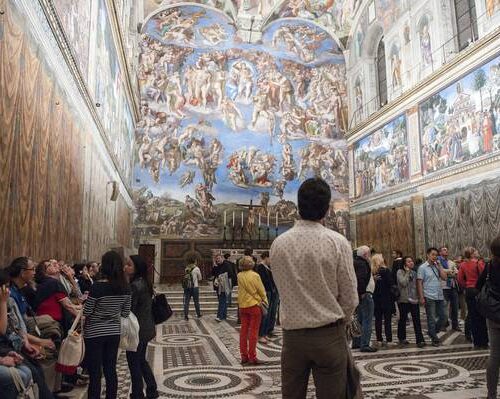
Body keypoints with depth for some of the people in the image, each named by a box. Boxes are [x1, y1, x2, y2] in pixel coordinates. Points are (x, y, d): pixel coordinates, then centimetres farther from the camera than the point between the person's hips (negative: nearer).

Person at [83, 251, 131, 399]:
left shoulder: (98, 286, -18)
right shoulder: (125, 287, -4)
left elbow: (87, 312, -11)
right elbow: (125, 313, 4)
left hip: (95, 333, -4)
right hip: (114, 332, 4)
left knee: (95, 373, 6)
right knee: (111, 370, 15)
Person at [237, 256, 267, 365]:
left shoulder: (239, 276, -3)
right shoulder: (255, 275, -15)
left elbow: (241, 289, 8)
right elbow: (261, 291, -8)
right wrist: (264, 300, 6)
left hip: (242, 305, 5)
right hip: (254, 305, -5)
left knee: (243, 330, 11)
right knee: (253, 331, 2)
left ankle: (244, 356, 17)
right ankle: (252, 357, 5)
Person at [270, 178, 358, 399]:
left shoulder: (278, 244, -6)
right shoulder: (337, 242, -12)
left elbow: (284, 290, 4)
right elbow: (350, 298, -6)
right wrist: (338, 322, 10)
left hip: (292, 335, 2)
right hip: (329, 335, -2)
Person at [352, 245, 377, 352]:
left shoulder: (357, 262, 16)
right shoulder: (362, 264, -15)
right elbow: (360, 279, -27)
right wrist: (362, 292, -24)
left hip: (361, 296, 11)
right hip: (365, 295, -11)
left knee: (360, 319, 17)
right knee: (367, 320, -6)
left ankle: (356, 342, 23)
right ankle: (364, 345, -5)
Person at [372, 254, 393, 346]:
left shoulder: (372, 271, 0)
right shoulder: (385, 270, -11)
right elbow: (390, 283, -10)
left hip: (376, 299, 4)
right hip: (386, 298, -4)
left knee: (378, 319, 9)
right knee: (387, 319, 2)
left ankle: (379, 340, 12)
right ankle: (389, 339, 2)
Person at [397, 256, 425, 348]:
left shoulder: (414, 272, 14)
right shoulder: (400, 272, -3)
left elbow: (417, 285, 17)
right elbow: (403, 283, -17)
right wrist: (407, 272, -11)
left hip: (414, 299, 4)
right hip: (403, 299, -4)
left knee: (417, 320, -5)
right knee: (403, 319, 8)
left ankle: (420, 340, -5)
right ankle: (402, 338, 22)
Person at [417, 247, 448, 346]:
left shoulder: (437, 266, 11)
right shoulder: (423, 267, -4)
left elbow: (444, 277, -1)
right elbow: (419, 283, -7)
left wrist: (439, 266, -3)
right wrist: (421, 297, -12)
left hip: (440, 296, 5)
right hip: (429, 297, -5)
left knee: (443, 317, 8)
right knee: (431, 319, 3)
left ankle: (432, 332, 29)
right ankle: (435, 339, 15)